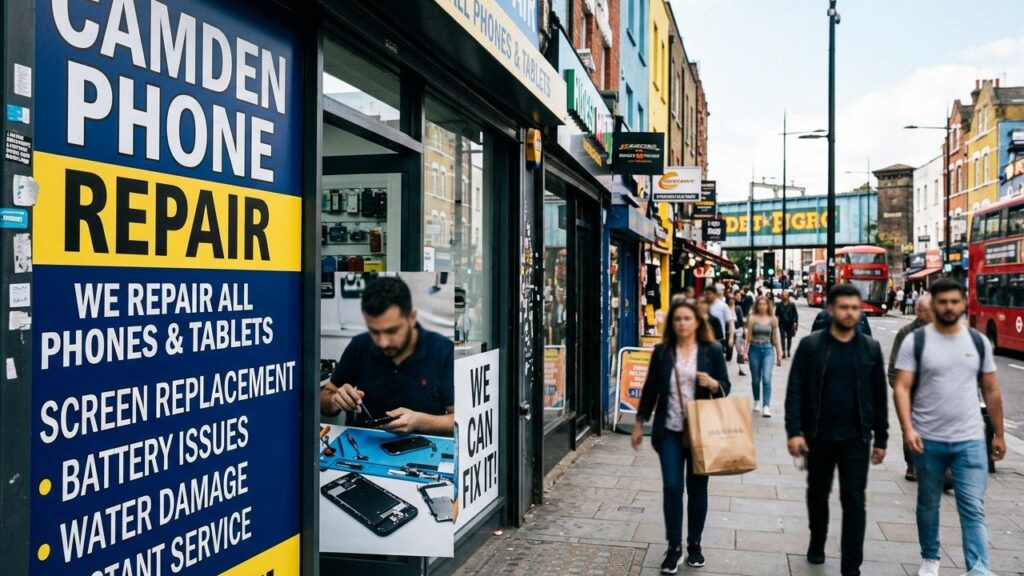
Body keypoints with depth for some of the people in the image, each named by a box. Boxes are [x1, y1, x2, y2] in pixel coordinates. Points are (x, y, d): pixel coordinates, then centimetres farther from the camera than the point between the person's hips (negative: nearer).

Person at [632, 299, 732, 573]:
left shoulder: (712, 351, -2)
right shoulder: (661, 352, 2)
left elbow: (726, 387, 2)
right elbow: (650, 389, 7)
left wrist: (713, 384, -21)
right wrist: (639, 424, 8)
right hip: (669, 431, 0)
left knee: (697, 488, 9)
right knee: (672, 487, -3)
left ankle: (695, 544, 24)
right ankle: (674, 546, 8)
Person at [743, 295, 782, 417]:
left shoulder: (772, 319, 3)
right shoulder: (752, 318, 0)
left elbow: (775, 337, 8)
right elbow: (749, 336, 1)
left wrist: (779, 354, 10)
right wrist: (745, 351, -5)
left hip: (768, 349, 0)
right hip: (754, 349, 0)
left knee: (766, 378, -14)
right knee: (755, 379, 11)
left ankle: (766, 406, -16)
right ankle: (757, 402, 32)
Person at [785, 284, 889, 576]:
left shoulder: (871, 348, 2)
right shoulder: (810, 345, -3)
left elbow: (879, 396, 6)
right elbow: (795, 391, -6)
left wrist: (881, 438, 5)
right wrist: (794, 431, -14)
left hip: (856, 437, 0)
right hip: (818, 436, 0)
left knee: (854, 501, -1)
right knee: (818, 494, 16)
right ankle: (817, 544, 39)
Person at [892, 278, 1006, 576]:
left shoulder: (979, 341, 4)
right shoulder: (915, 341, -4)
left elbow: (991, 390, 11)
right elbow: (902, 388, -8)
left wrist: (999, 433, 12)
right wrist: (907, 428, -20)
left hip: (970, 440, 1)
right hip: (928, 440, -1)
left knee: (973, 508, -4)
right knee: (928, 504, 14)